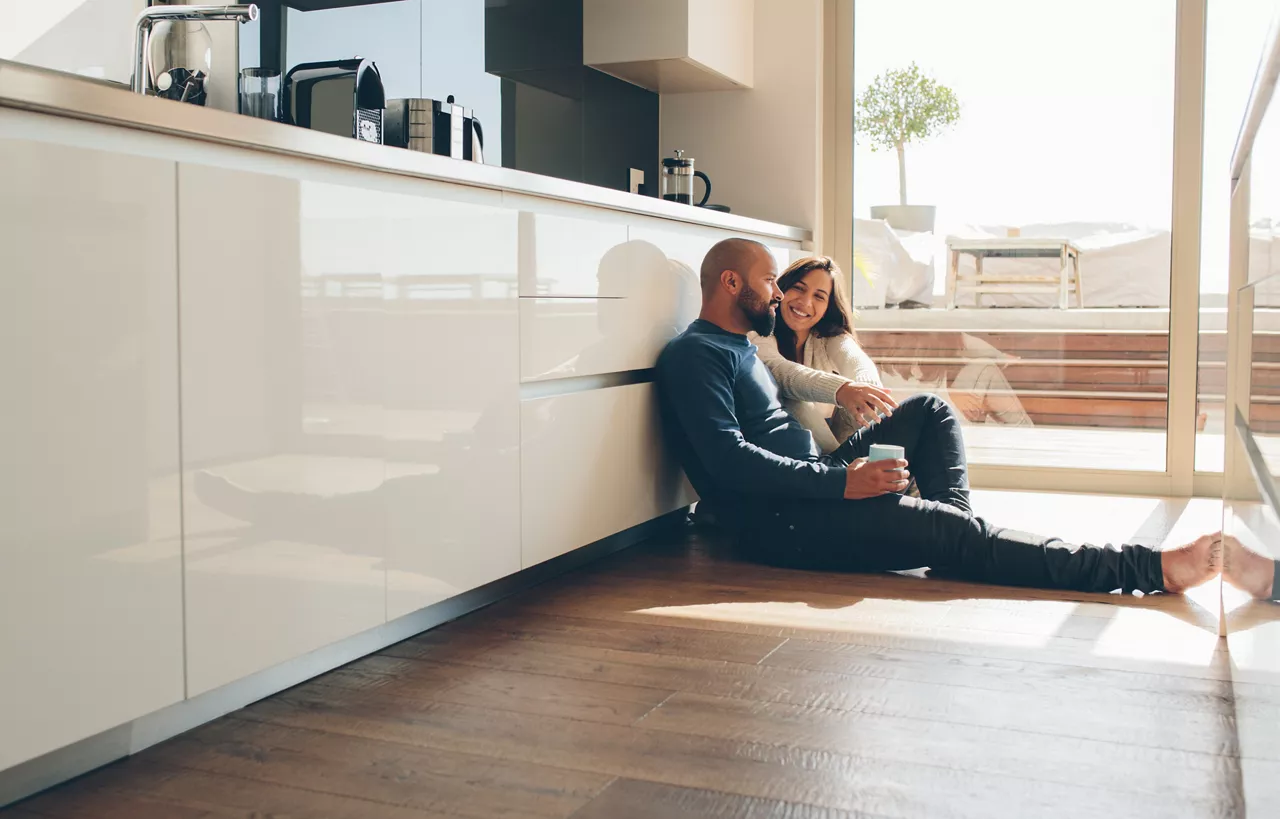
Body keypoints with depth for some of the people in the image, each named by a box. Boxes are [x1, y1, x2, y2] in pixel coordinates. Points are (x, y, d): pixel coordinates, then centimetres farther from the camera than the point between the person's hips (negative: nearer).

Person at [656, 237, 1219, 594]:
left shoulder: (738, 348, 22)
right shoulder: (695, 354, -11)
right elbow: (728, 459, -23)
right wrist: (841, 481, -25)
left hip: (814, 489, 11)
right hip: (780, 523, -11)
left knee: (931, 410, 14)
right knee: (958, 536, -22)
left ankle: (952, 530, -6)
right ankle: (1150, 569, -24)